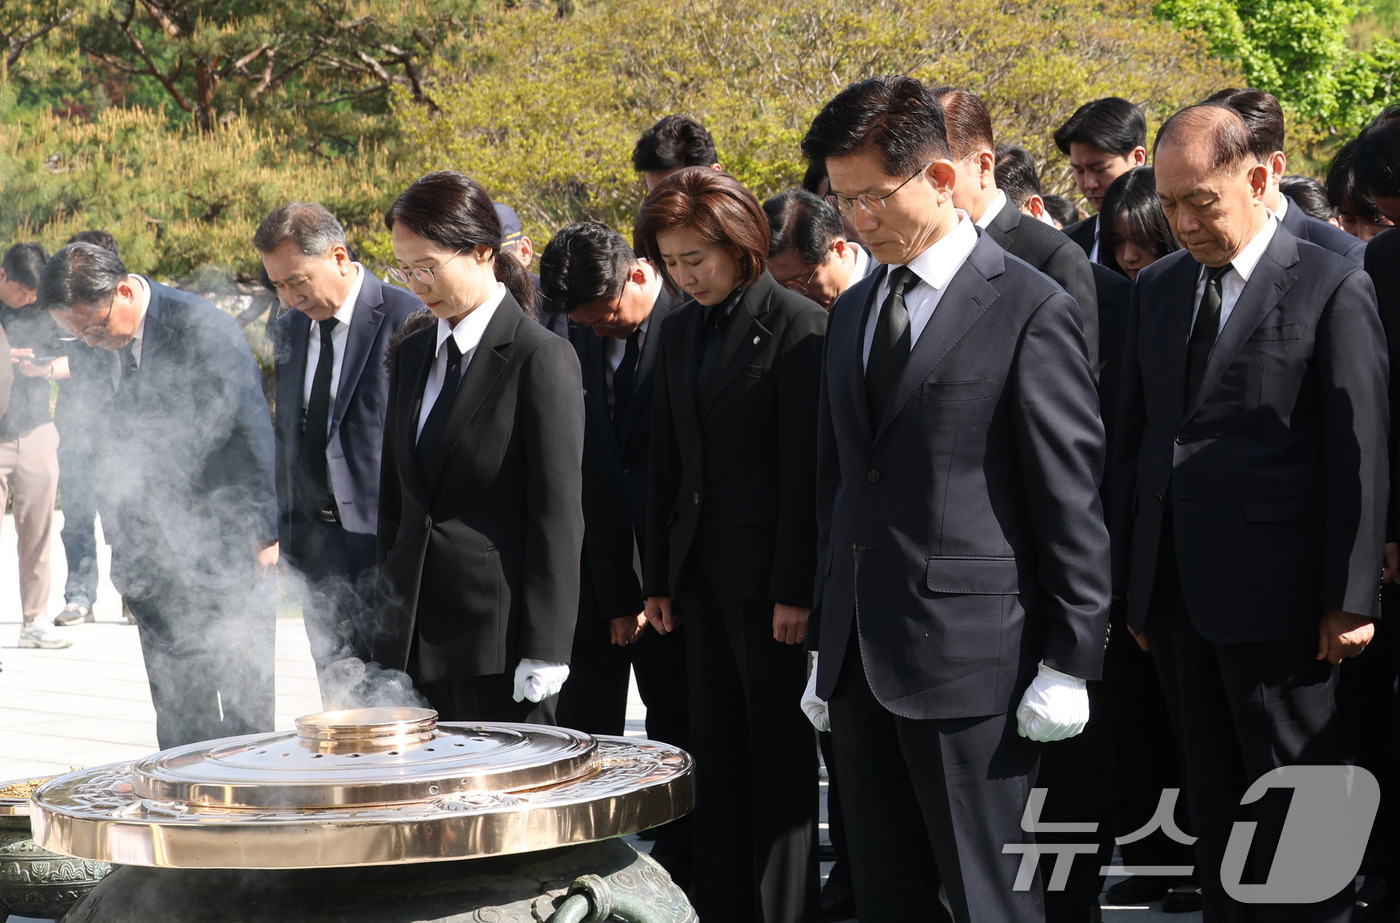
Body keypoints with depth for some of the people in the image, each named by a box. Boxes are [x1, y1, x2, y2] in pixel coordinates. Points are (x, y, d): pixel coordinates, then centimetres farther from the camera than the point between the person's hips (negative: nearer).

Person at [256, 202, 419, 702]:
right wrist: (284, 528, 16)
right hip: (316, 545, 7)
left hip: (382, 535, -7)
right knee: (337, 702, 8)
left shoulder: (405, 318, -10)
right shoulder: (291, 326, 14)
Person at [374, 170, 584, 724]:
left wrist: (543, 651, -14)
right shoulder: (413, 356, 14)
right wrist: (391, 619, 13)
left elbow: (558, 517, -10)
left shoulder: (540, 358, -7)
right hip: (419, 633, 6)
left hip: (499, 637, -6)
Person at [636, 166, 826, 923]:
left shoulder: (797, 327, -9)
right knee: (715, 754, 11)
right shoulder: (680, 329, 13)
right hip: (701, 570, 7)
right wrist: (657, 576, 12)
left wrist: (796, 588, -15)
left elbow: (804, 465, -13)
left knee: (779, 753, -2)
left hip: (767, 574, -7)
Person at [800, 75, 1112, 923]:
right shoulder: (854, 312, 15)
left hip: (969, 657, -7)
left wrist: (1069, 662, -10)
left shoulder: (1031, 311, -7)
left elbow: (1072, 498, -8)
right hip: (861, 659, 7)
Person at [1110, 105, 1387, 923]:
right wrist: (1133, 579, 11)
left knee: (1296, 793, 1)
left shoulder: (1332, 288, -6)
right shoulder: (1159, 288, 12)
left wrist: (1350, 597, -11)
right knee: (1214, 793, 12)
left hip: (1272, 588, -6)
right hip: (1175, 591, 6)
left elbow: (1359, 451, -8)